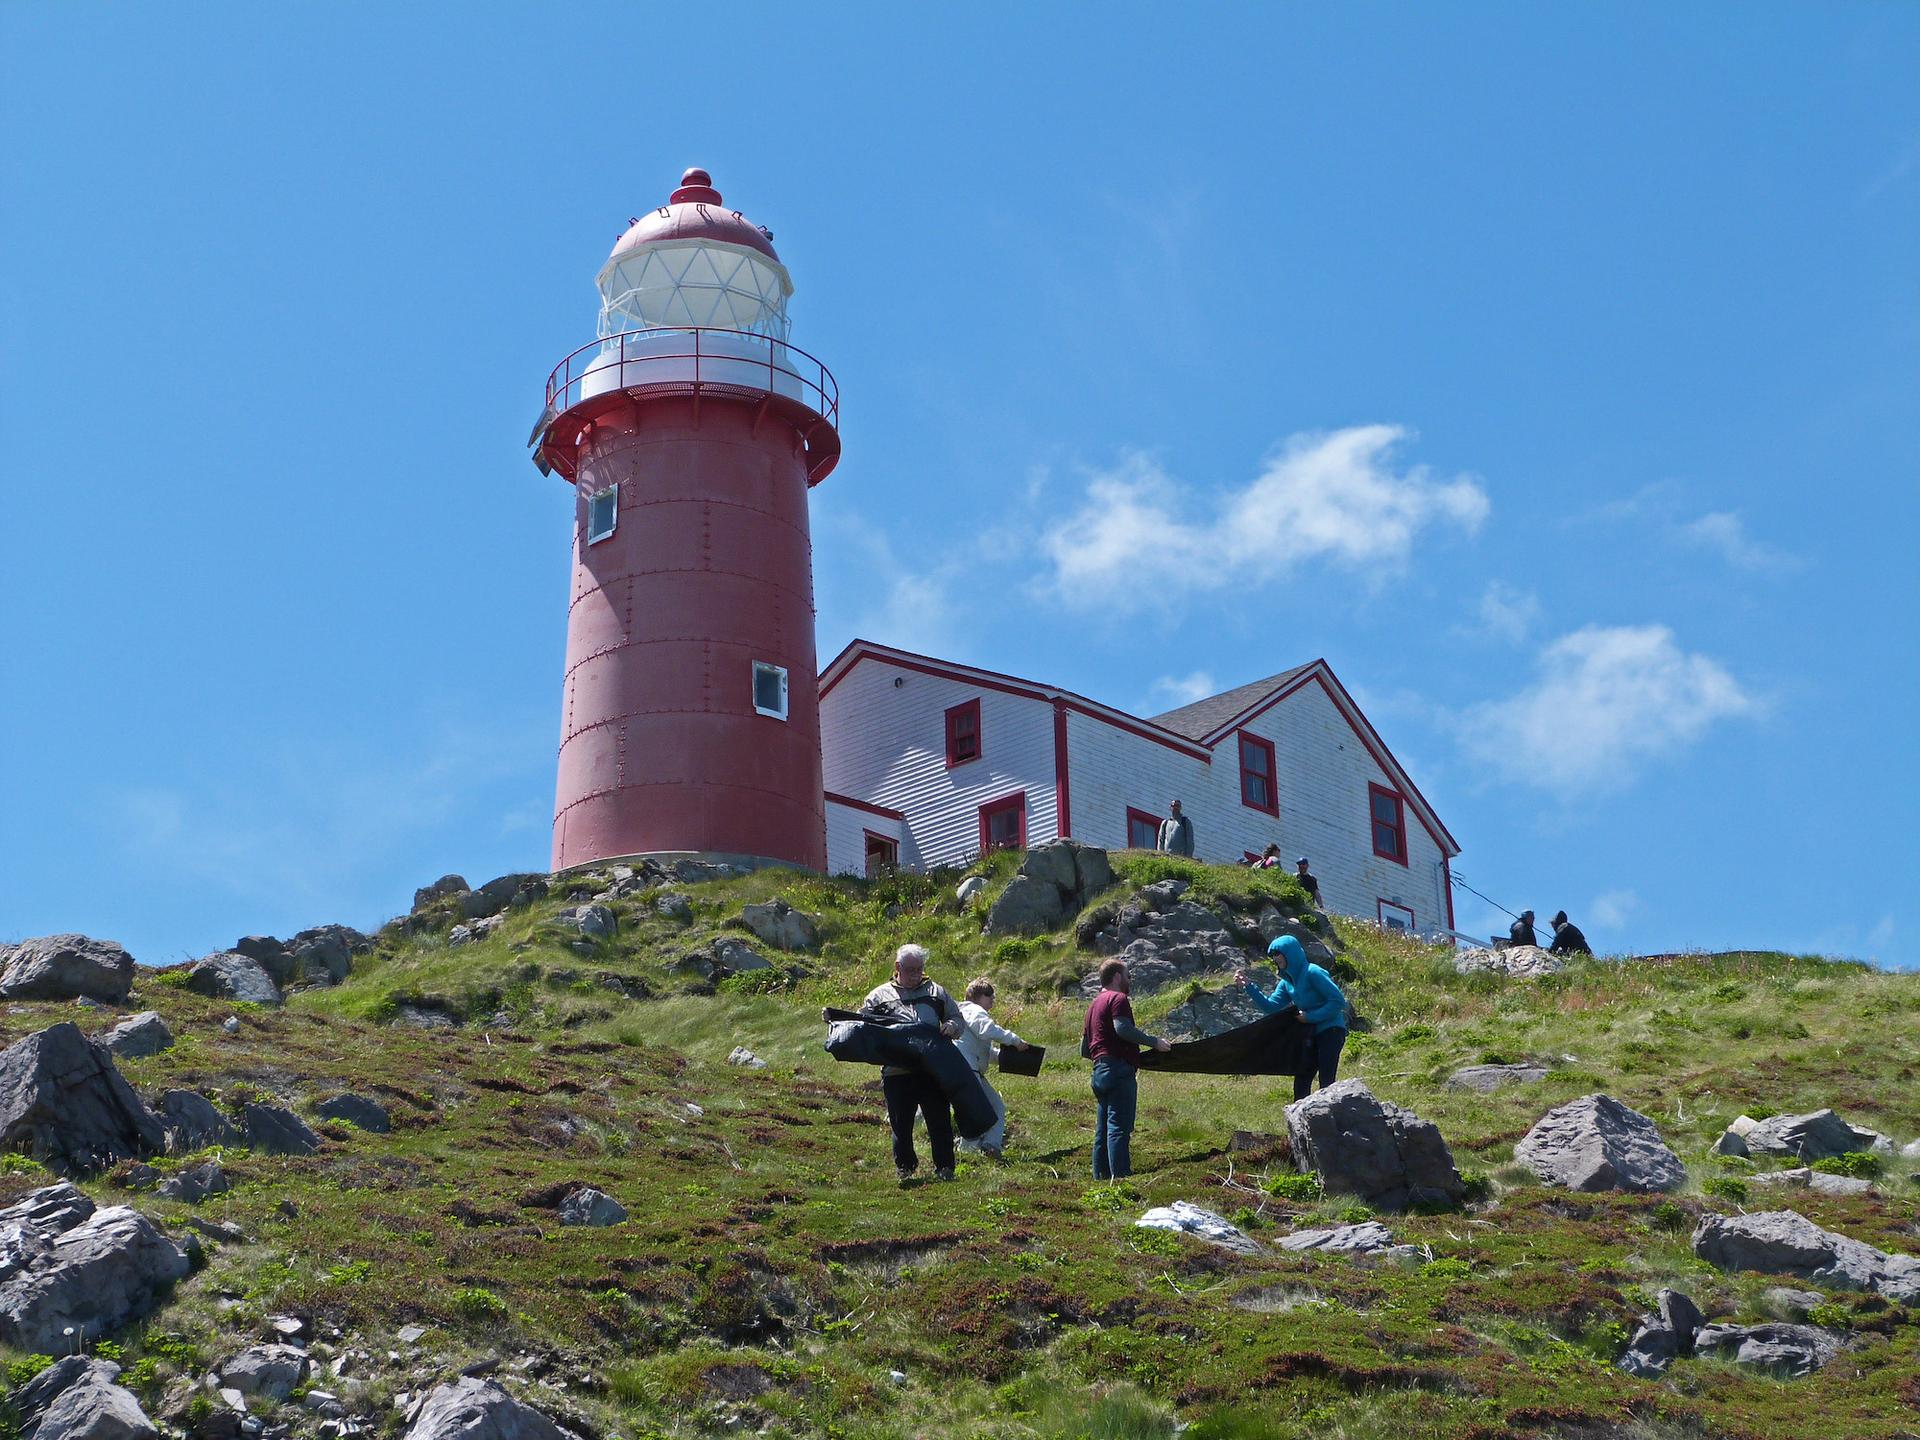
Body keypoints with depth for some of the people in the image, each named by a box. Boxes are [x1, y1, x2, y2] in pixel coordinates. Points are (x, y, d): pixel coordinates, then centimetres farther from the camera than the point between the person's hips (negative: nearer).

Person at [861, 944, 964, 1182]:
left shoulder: (936, 993, 15)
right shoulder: (879, 996, 10)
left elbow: (958, 1018, 18)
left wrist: (951, 1026, -5)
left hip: (932, 1070, 1)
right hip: (896, 1072, -1)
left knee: (940, 1122, 1)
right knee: (901, 1124, 5)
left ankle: (944, 1169, 9)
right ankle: (905, 1169, 23)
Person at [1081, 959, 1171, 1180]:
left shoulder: (1094, 1005, 25)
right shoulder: (1118, 998, -3)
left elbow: (1084, 1049, 27)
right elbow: (1122, 1027, -23)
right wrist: (1154, 1042, -19)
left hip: (1099, 1071, 9)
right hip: (1119, 1069, -9)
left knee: (1103, 1129, 10)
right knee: (1119, 1127, -15)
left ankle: (1101, 1176, 9)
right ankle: (1120, 1176, -21)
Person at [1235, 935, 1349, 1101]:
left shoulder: (1312, 973, -15)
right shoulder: (1286, 982, 10)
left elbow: (1338, 1001, -18)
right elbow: (1271, 1006, 6)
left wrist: (1310, 1016, -17)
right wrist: (1249, 986, -2)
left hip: (1331, 1031, -9)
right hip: (1311, 1034, 9)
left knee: (1326, 1082, -12)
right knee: (1301, 1081, 7)